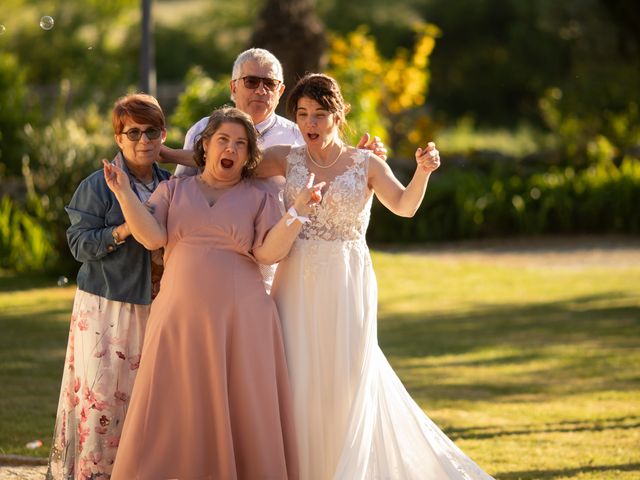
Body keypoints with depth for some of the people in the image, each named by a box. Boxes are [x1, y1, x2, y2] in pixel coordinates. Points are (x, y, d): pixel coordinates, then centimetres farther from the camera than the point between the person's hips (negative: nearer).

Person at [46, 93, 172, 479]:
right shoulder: (98, 186, -5)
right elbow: (79, 242, -8)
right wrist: (123, 231, -20)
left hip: (155, 308, 5)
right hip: (107, 306, -5)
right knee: (102, 393, -8)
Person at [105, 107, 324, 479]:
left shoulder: (259, 198, 9)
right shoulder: (173, 190, 12)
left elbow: (269, 253, -4)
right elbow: (153, 237, -2)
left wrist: (297, 211, -17)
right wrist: (125, 195, -13)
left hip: (241, 320, -1)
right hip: (180, 318, 1)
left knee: (241, 417, 0)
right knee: (175, 416, 0)